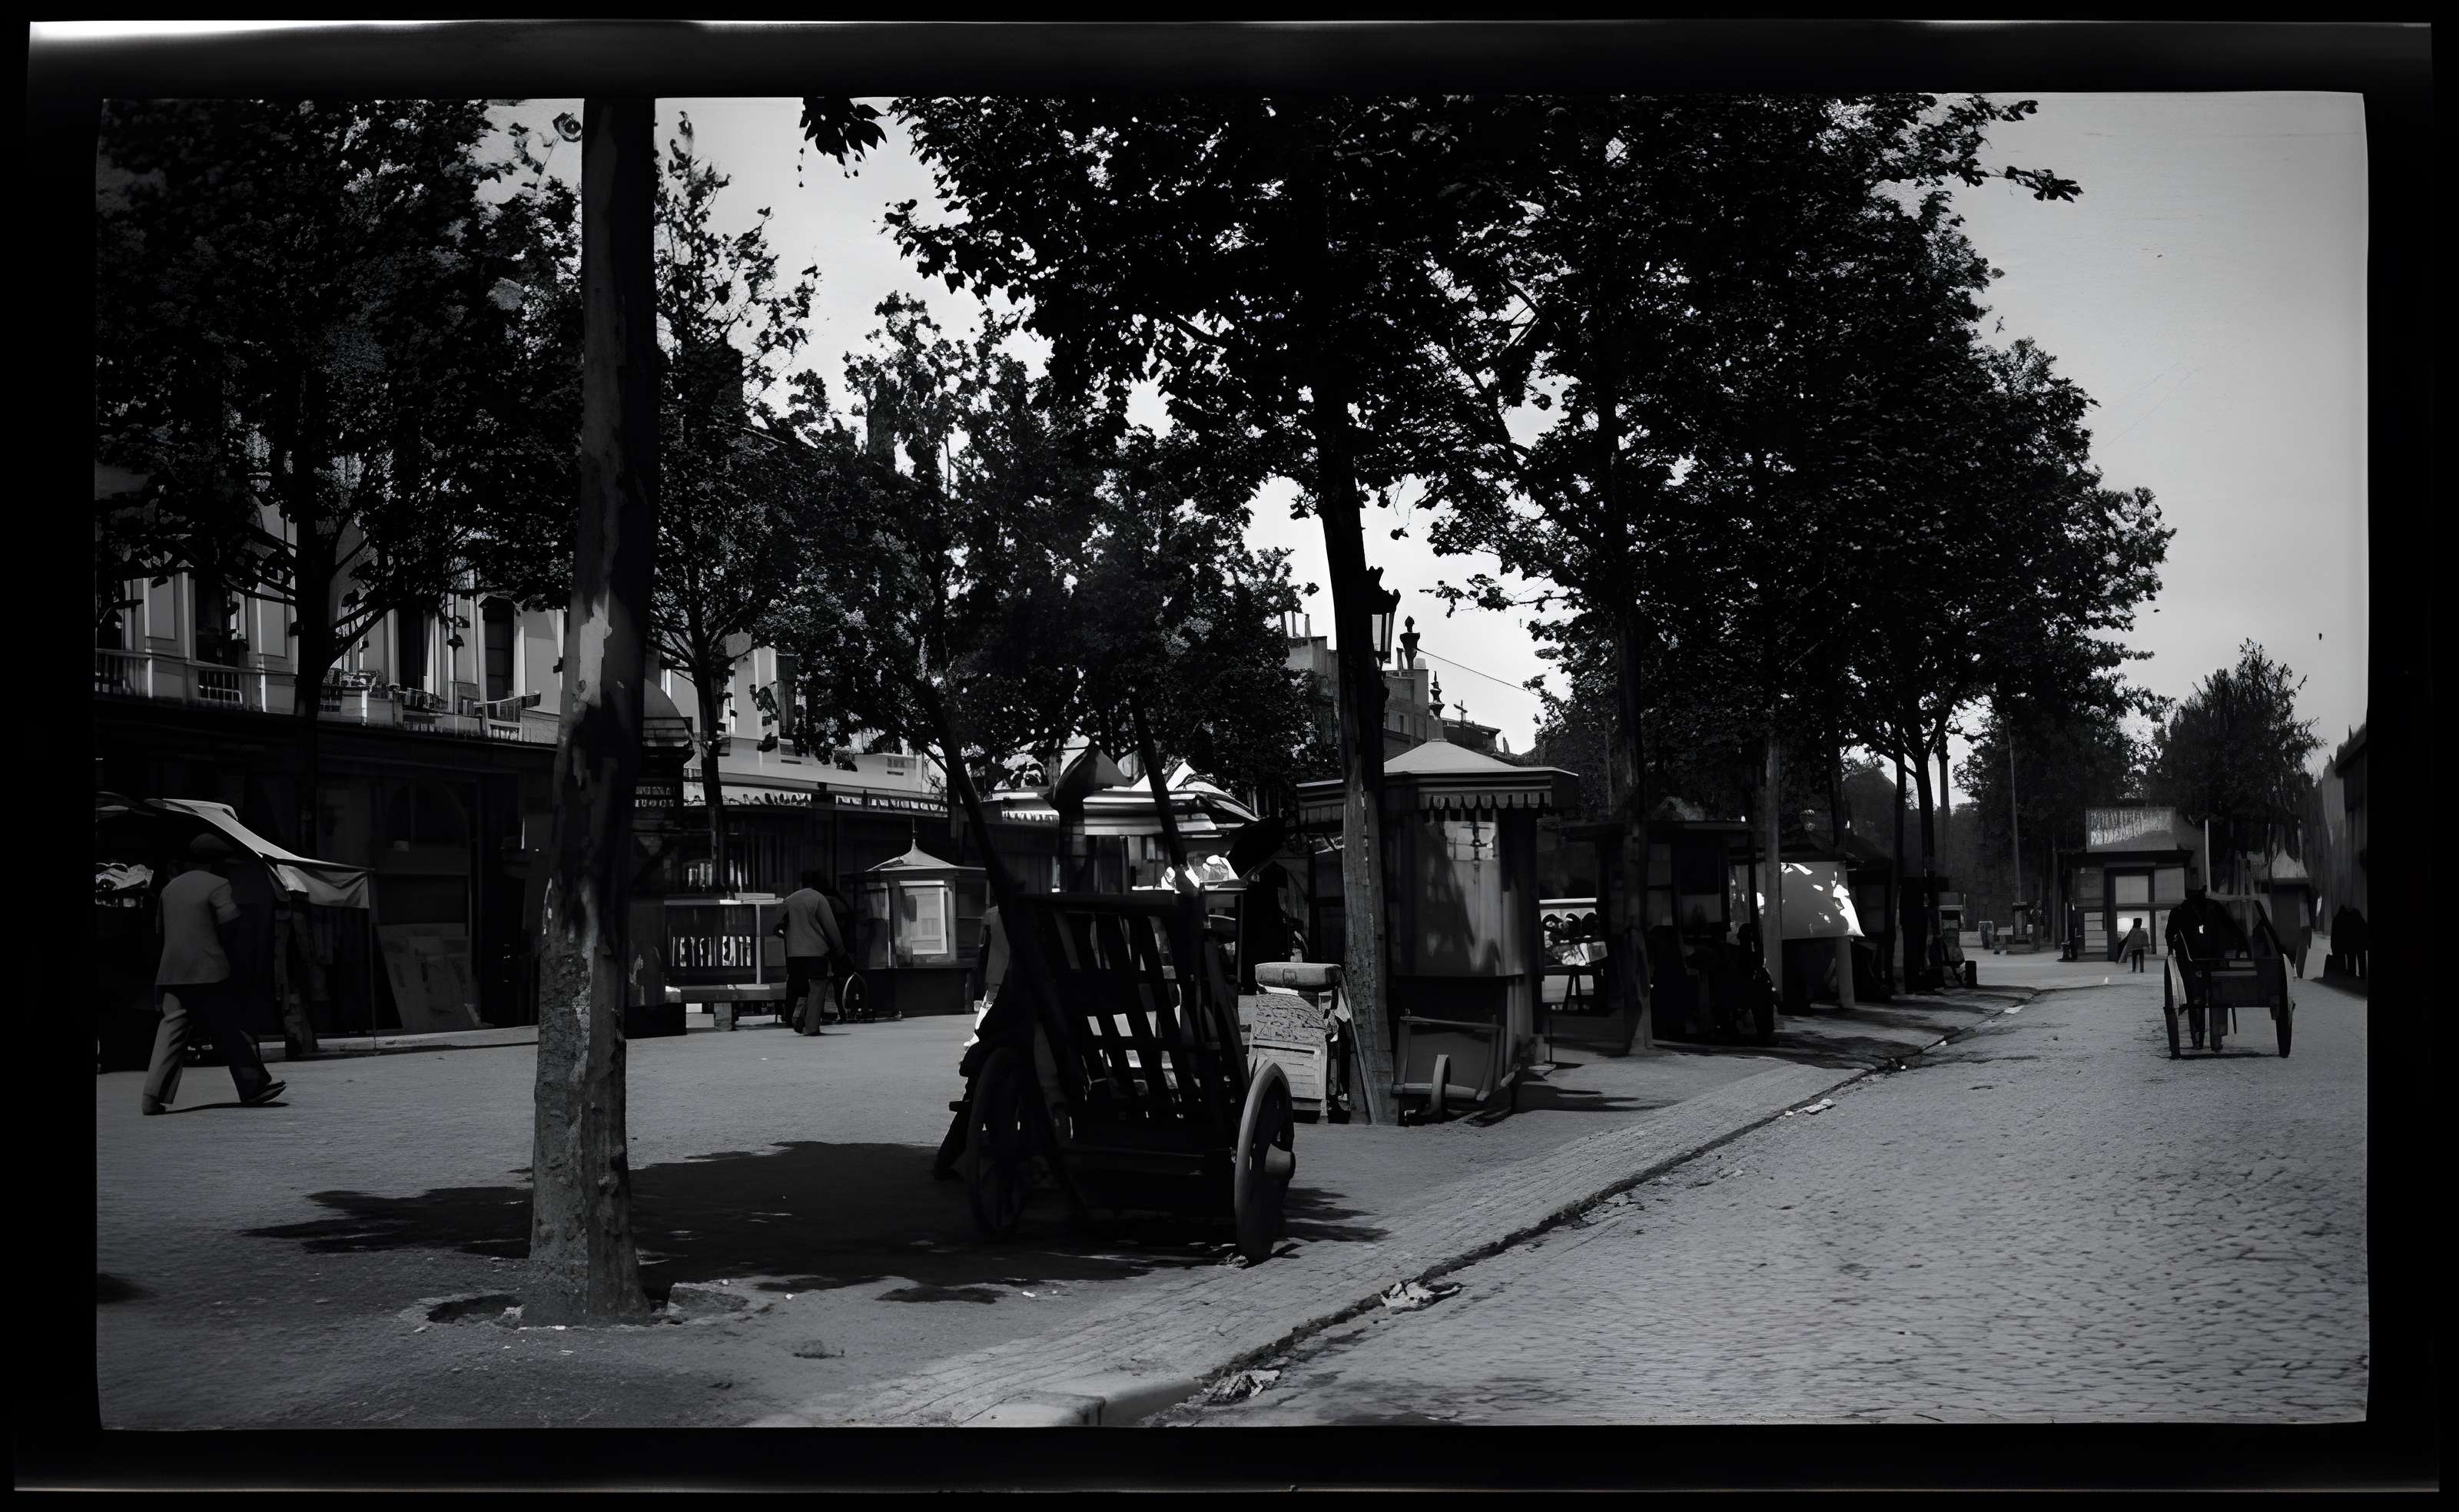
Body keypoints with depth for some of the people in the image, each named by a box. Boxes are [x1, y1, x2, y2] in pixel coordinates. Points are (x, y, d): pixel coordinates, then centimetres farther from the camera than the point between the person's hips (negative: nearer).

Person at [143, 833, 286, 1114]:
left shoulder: (171, 887, 18)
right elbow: (230, 922, -15)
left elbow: (163, 927, 22)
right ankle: (253, 1087, 10)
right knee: (232, 1030, 4)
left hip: (172, 973, 6)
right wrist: (226, 952, 3)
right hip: (209, 973, -6)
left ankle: (154, 1097, -7)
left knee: (171, 1032, 2)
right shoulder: (218, 885, -5)